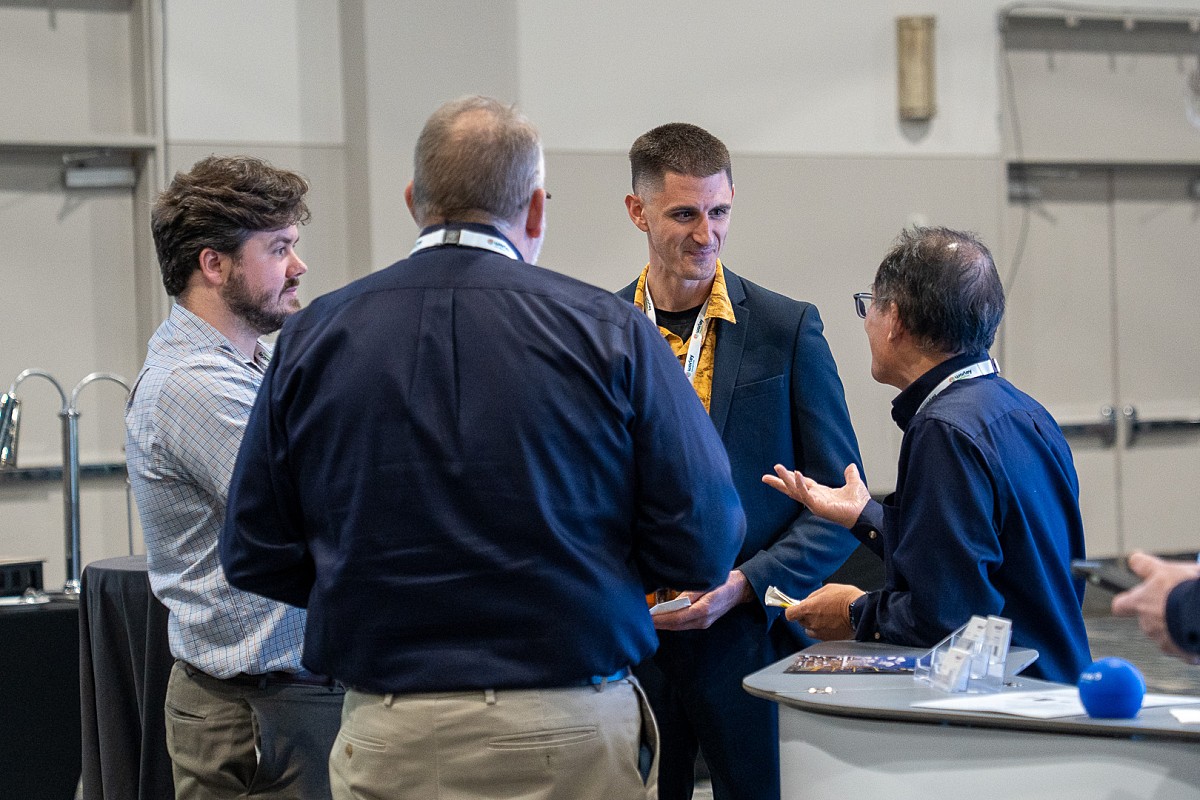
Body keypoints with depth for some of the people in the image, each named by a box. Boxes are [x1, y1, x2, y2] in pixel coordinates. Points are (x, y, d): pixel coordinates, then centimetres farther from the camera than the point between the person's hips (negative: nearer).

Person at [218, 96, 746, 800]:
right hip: (571, 740, -2)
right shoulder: (609, 332, -6)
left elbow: (255, 557, 5)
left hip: (385, 741, 2)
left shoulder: (313, 337, 1)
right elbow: (706, 546, -6)